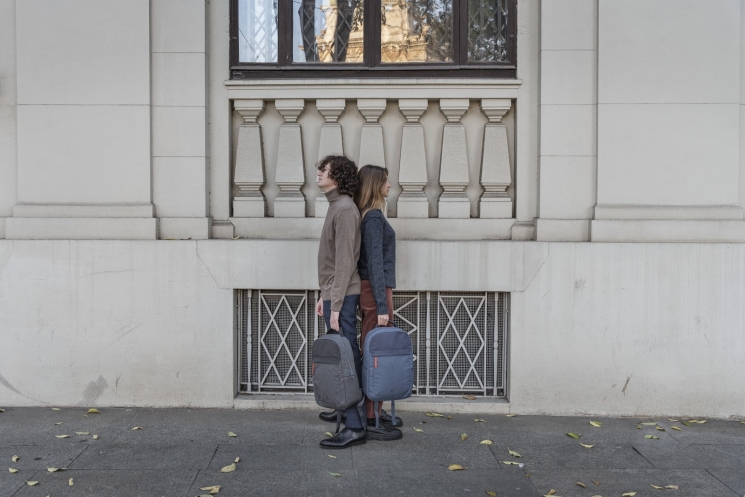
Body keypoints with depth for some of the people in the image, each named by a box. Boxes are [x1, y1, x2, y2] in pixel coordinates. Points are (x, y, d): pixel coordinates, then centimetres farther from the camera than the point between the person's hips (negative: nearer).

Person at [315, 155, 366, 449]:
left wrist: (336, 305, -21)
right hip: (333, 294, 10)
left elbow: (345, 262, -20)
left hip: (342, 297, -10)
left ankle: (354, 427, -5)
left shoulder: (345, 209, -15)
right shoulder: (336, 206, 15)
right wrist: (324, 295, 19)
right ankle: (347, 408, 33)